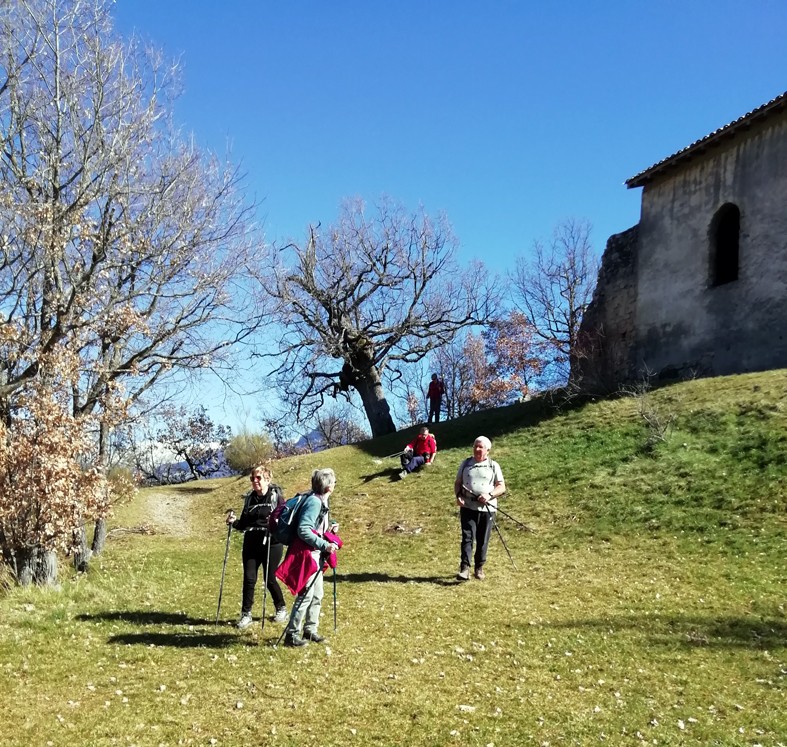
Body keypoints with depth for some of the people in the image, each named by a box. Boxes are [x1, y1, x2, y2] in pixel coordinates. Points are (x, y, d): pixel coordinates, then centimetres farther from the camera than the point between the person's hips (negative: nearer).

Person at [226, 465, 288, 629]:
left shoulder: (276, 496, -3)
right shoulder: (249, 498, 11)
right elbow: (243, 524, 16)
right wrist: (234, 522, -3)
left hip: (271, 544, -4)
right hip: (251, 544, 4)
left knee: (270, 579, 3)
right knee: (249, 578, -2)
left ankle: (281, 608, 25)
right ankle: (246, 614, 8)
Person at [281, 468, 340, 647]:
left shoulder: (320, 501, 11)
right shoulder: (314, 502, -20)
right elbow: (303, 530, -27)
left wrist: (329, 527, 5)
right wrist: (325, 545, -27)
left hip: (316, 555, 10)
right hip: (307, 554, -10)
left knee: (317, 595, 15)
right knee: (306, 595, -7)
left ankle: (310, 630, 26)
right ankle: (292, 634, 0)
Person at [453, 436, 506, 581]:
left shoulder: (493, 466, 7)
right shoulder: (466, 464, 12)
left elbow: (502, 487, 4)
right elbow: (458, 483, 15)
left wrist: (490, 495, -14)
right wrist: (458, 495, -5)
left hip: (487, 508, 0)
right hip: (468, 507, 0)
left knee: (483, 540, 5)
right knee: (467, 537, -10)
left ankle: (479, 568, 19)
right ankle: (464, 568, -14)